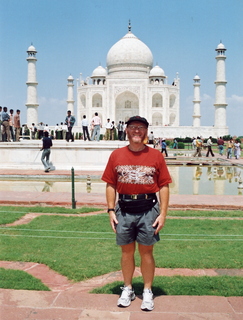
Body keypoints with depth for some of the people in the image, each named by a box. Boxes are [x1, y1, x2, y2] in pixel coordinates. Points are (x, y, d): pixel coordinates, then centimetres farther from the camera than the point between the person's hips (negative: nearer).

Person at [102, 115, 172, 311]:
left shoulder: (156, 155, 1)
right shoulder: (116, 155, 5)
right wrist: (111, 210, 0)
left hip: (148, 209, -1)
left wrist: (163, 214, -4)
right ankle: (127, 289, 28)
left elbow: (164, 186, 0)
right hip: (124, 209, 2)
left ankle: (147, 292, 22)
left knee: (146, 252, 7)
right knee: (127, 251, 12)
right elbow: (110, 185, 6)